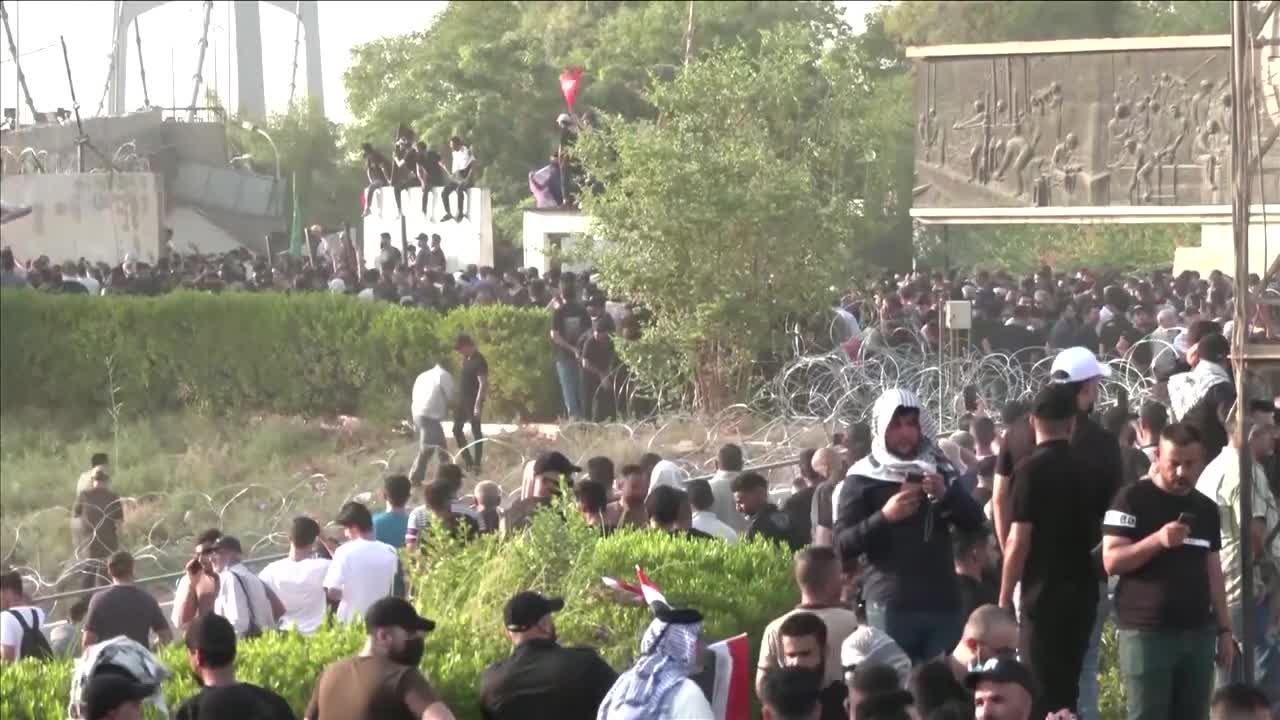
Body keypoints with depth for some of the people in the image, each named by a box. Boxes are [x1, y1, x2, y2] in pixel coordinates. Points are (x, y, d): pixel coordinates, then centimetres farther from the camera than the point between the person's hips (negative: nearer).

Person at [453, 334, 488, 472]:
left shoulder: (479, 361, -17)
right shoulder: (466, 359, 10)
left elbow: (483, 384, -20)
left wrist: (478, 404, -23)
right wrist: (457, 398, 17)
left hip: (473, 402, -9)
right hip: (462, 400, 10)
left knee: (476, 432, -1)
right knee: (457, 429, 12)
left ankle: (477, 465, 5)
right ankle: (468, 461, 20)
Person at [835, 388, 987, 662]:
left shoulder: (939, 471, 14)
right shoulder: (863, 479, 3)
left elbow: (975, 522, 8)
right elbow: (842, 546, -3)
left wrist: (946, 494, -10)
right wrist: (884, 516, -17)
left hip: (943, 602, 4)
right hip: (890, 605, -3)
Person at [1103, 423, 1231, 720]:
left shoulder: (1206, 508, 14)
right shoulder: (1133, 499, -4)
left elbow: (1213, 572, 18)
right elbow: (1111, 561, -10)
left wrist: (1224, 629, 14)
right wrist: (1158, 539, -23)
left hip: (1198, 632, 5)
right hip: (1147, 631, -5)